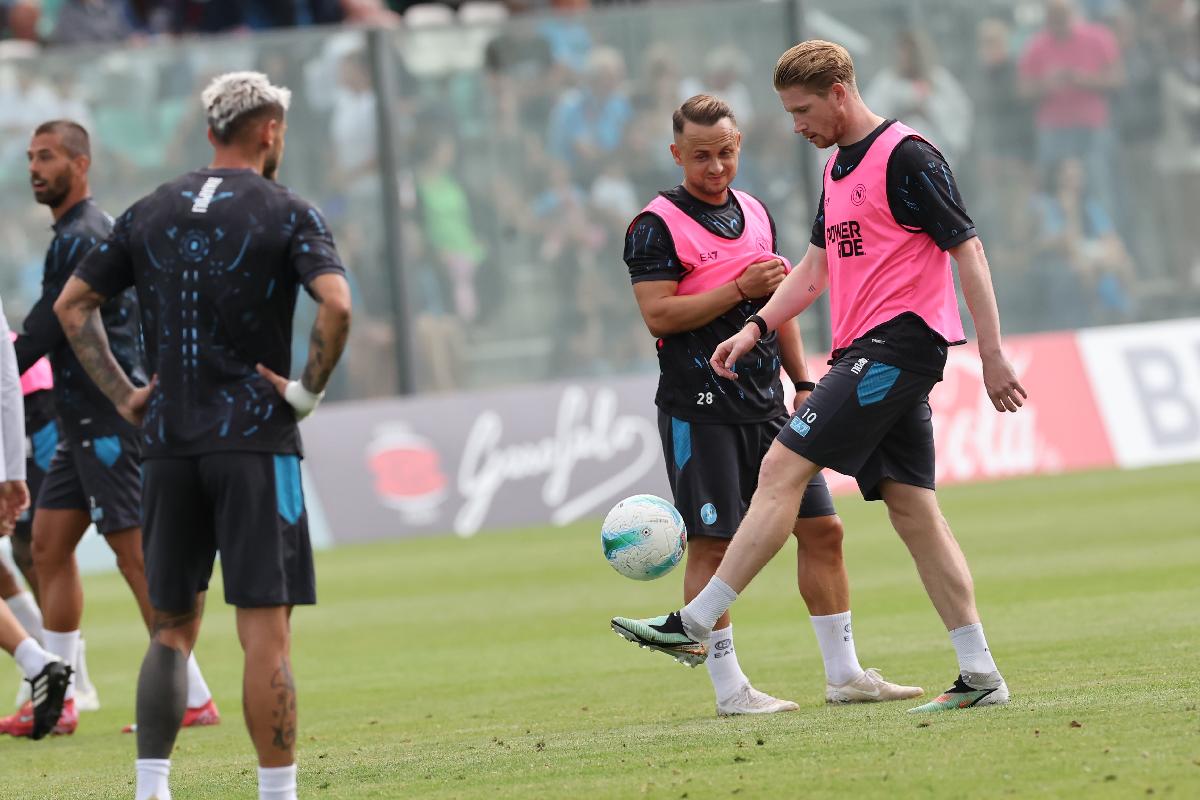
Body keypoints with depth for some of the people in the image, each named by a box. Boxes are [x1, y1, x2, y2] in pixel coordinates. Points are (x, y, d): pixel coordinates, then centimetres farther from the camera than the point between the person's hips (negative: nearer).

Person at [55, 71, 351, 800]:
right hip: (254, 442, -5)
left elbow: (73, 304, 15)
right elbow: (336, 303, -19)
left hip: (169, 442, 5)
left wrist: (123, 394, 14)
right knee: (266, 633, -5)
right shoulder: (287, 214, -3)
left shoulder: (152, 213, 11)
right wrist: (309, 390, -8)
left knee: (173, 627, 14)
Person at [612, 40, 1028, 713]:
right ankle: (980, 675, 4)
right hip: (866, 351, 10)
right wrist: (758, 327, 13)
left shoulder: (906, 156, -10)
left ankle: (695, 624, -12)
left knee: (784, 466, -13)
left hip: (899, 341, -10)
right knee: (911, 507, 5)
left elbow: (967, 249, -12)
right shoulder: (838, 166, 18)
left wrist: (993, 356, -15)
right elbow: (817, 265, 26)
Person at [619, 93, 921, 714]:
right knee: (712, 544, -6)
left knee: (821, 527, 3)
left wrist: (803, 383, 17)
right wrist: (740, 290, -19)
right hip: (699, 409, -7)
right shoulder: (657, 225, -7)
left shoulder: (755, 214, 15)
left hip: (766, 405, 7)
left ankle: (843, 674, 9)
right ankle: (729, 690, -1)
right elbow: (658, 314, -16)